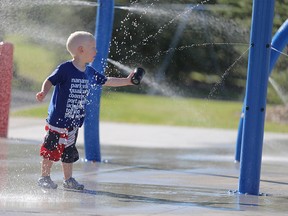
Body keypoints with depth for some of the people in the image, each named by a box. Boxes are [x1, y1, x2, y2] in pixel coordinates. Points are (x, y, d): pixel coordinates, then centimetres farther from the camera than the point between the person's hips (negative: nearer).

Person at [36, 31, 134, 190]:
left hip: (74, 122, 7)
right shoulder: (65, 69, -15)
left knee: (69, 151, 14)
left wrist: (127, 81, 19)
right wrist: (44, 93, -36)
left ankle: (68, 179, 23)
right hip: (57, 119, -7)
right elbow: (49, 81, -17)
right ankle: (44, 177, 12)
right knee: (51, 150, 0)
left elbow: (106, 81, 19)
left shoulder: (90, 72, 7)